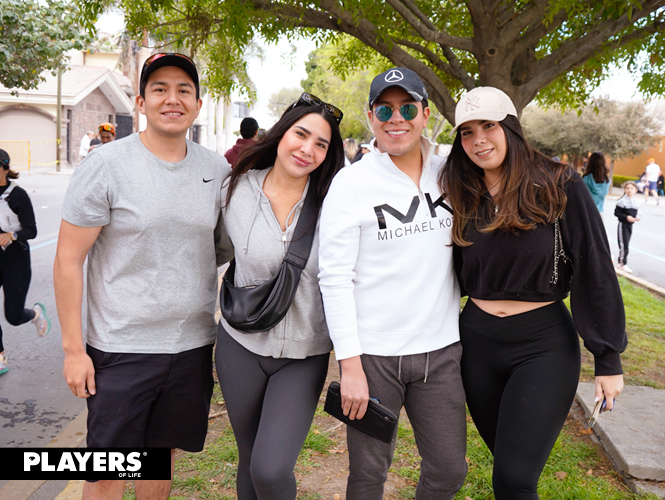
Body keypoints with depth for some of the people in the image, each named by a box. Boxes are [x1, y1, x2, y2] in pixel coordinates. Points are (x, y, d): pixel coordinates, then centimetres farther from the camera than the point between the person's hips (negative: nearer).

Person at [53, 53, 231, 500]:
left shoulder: (218, 171, 3)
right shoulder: (106, 166, -9)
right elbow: (68, 261, -7)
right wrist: (74, 348, -9)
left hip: (193, 345, 4)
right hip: (122, 347, -3)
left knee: (162, 452, 19)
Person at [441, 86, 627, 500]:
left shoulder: (560, 187, -9)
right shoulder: (463, 199, 3)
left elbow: (595, 271, -8)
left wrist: (608, 359, -7)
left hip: (543, 345, -4)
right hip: (477, 342, 4)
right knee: (507, 462, 17)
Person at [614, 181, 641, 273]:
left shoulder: (635, 202, 8)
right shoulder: (622, 201, -13)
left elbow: (636, 212, 18)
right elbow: (616, 213, -14)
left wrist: (637, 217, -3)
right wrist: (626, 217, -22)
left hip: (630, 225, 7)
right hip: (623, 224, -7)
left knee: (626, 244, 11)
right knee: (623, 245, -8)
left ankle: (621, 263, 21)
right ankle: (623, 264, 0)